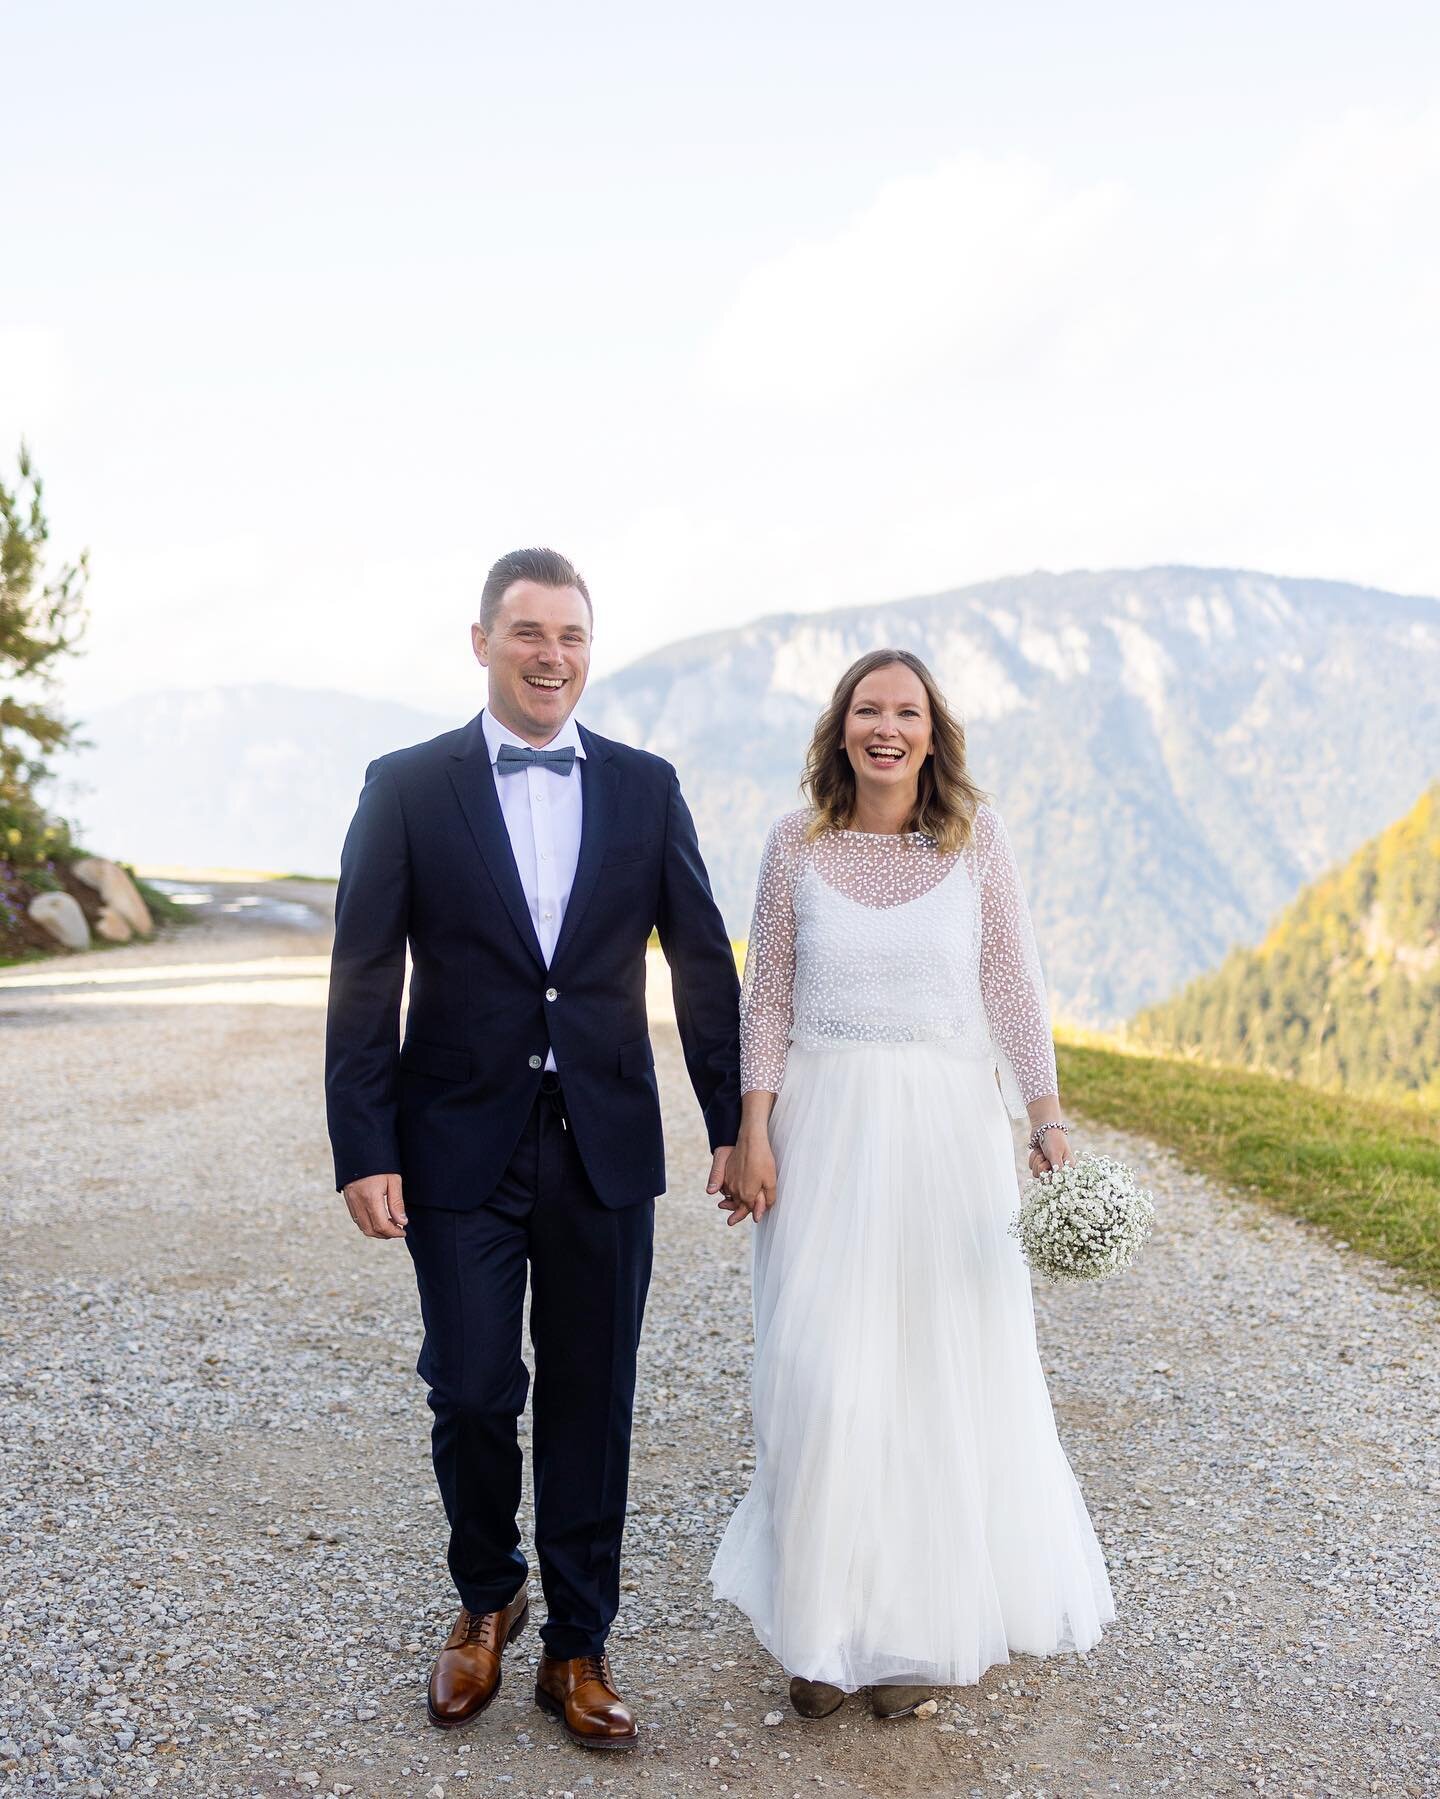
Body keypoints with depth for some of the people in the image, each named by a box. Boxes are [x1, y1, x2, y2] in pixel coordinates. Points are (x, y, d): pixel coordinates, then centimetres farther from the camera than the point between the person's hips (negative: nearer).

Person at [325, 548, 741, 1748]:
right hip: (461, 1150, -1)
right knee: (472, 1393, 5)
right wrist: (364, 1150, -8)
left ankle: (578, 1648, 28)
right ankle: (487, 1598, 35)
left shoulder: (646, 787, 4)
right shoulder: (407, 787, -1)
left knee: (592, 1403, 9)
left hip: (607, 1150, 2)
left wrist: (734, 1126, 4)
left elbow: (702, 963, 6)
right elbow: (364, 982, -3)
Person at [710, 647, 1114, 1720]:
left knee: (945, 1370, 8)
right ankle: (826, 1625, 21)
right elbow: (768, 997, 3)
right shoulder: (796, 844, 1)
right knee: (821, 1373, 3)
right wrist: (753, 1133, -3)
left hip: (947, 1123, 0)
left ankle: (930, 1621, 27)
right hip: (824, 1125, 0)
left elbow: (1014, 984, 2)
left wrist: (1047, 1113, -5)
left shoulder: (978, 836, 0)